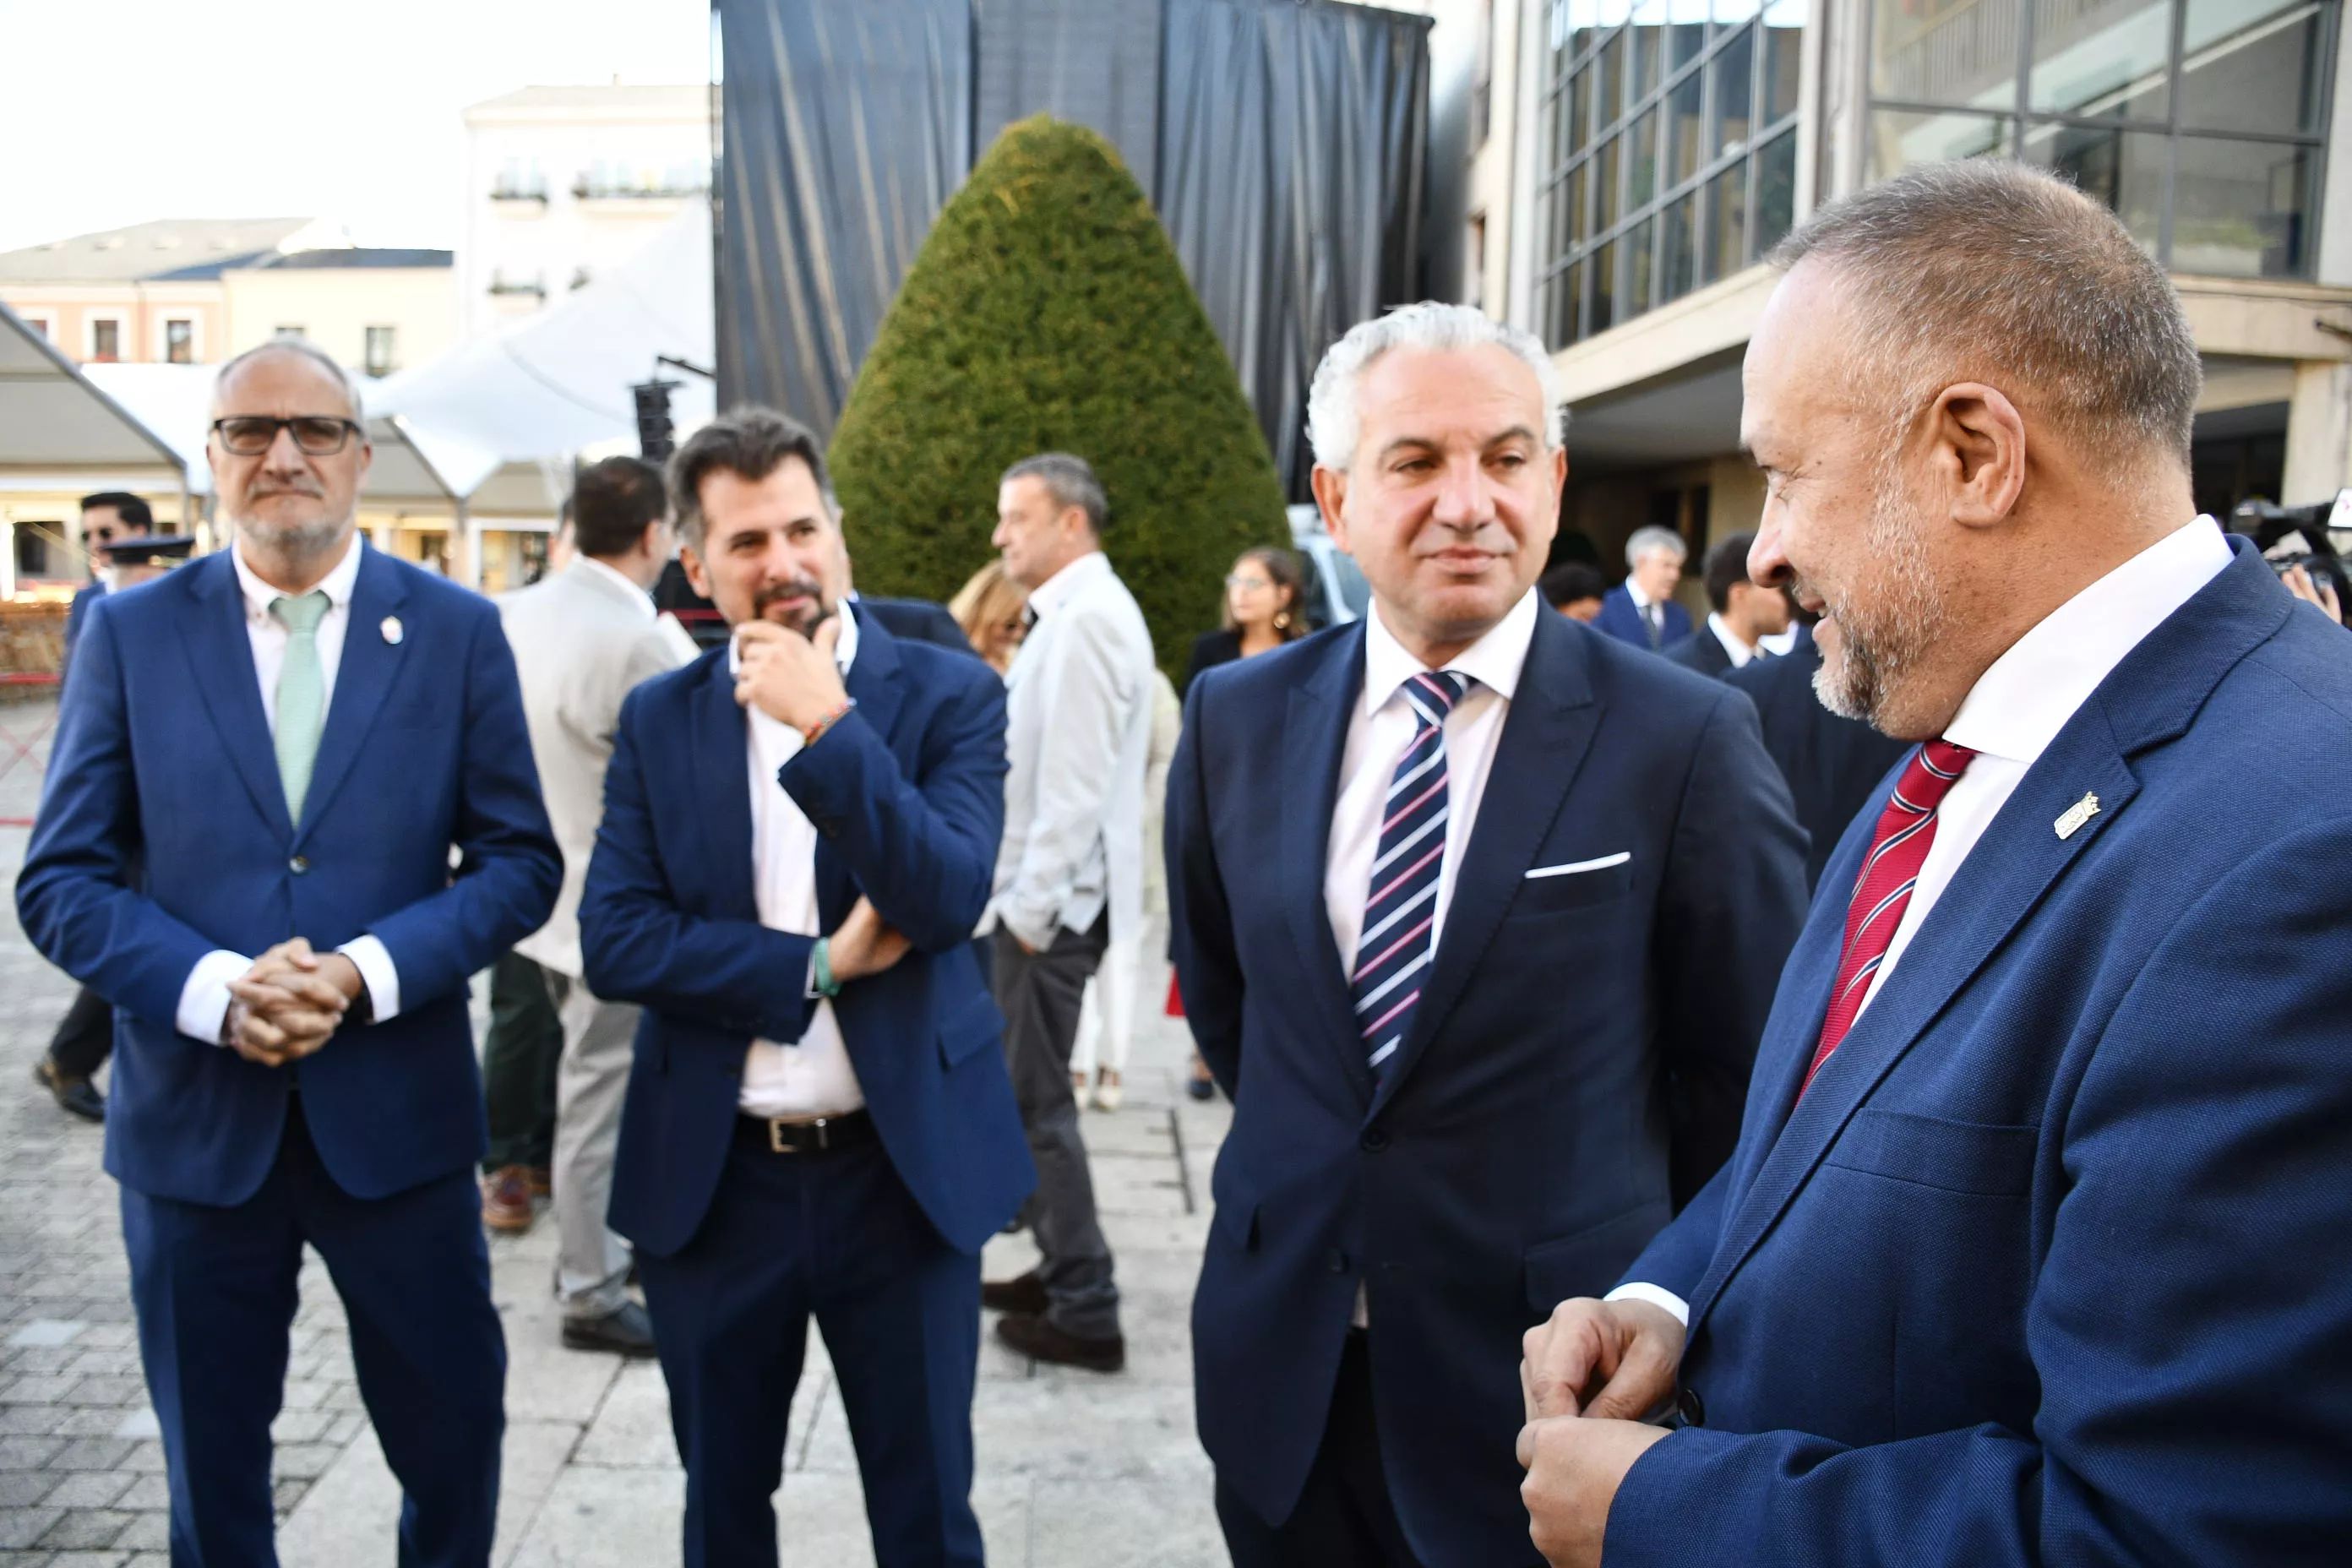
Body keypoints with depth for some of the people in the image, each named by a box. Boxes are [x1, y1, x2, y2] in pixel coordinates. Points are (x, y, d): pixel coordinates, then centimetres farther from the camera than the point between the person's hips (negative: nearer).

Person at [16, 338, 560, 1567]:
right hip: (194, 1115, 1)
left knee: (454, 1431, 11)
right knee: (210, 1465, 17)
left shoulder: (457, 629, 0)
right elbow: (59, 878, 0)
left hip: (397, 1109, 0)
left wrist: (370, 972, -16)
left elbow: (520, 860, -2)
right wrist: (212, 990, -17)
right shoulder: (130, 633, 1)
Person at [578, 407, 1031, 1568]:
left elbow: (949, 899, -18)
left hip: (902, 1168, -2)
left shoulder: (948, 694, -5)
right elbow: (613, 942, -7)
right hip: (712, 1177, 2)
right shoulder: (658, 719, 1)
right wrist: (819, 965, -15)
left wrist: (826, 724, -24)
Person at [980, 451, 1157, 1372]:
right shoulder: (1074, 612, 16)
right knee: (1033, 1090, 18)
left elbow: (1074, 784, -23)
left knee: (1036, 1099, -4)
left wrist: (1032, 905, -20)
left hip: (1053, 901, -10)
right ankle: (1061, 1270, 30)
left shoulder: (1085, 620, -17)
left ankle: (1086, 1314, 6)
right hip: (1042, 893, 10)